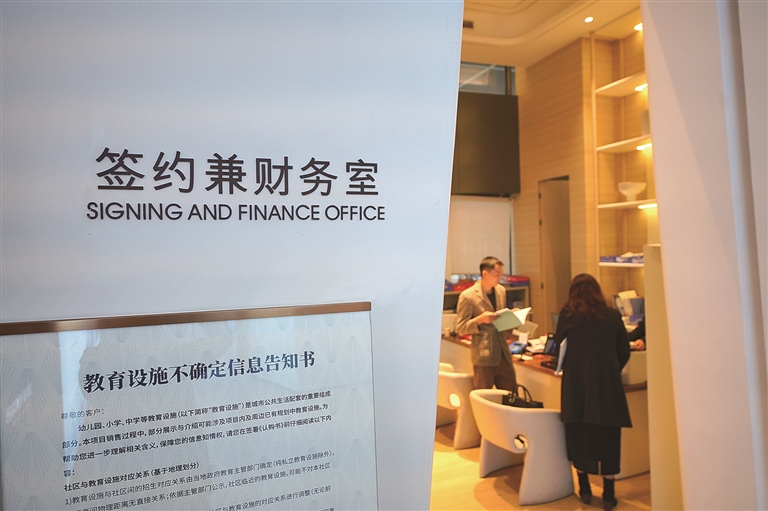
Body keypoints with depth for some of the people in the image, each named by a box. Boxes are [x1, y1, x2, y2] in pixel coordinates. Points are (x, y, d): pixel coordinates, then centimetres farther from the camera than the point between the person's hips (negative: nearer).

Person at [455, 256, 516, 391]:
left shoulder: (501, 291, 9)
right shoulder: (468, 296, -12)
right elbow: (460, 328, -10)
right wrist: (480, 319, -24)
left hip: (503, 354, 6)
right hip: (483, 357, -6)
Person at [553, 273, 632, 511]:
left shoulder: (567, 314, -2)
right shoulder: (613, 315, 1)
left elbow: (558, 348, 4)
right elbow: (624, 353, 7)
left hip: (576, 384, 0)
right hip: (607, 384, 0)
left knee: (579, 435, 13)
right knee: (608, 437, 10)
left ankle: (585, 489, 24)